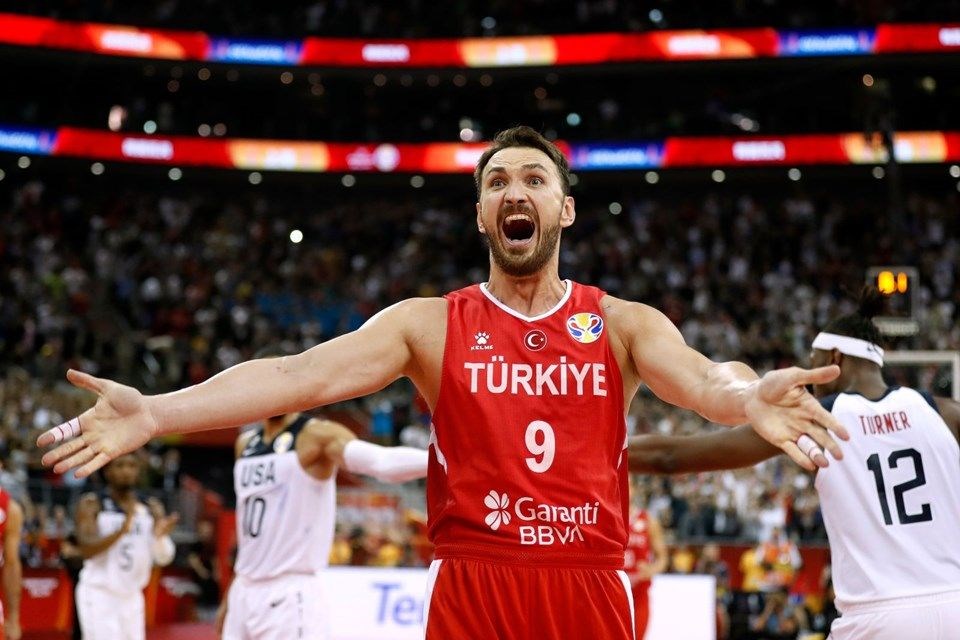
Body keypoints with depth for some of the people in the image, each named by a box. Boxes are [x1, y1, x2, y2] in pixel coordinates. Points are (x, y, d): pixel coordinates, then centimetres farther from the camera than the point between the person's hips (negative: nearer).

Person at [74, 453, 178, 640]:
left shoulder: (151, 509, 6)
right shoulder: (91, 504, -5)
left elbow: (163, 558, 1)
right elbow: (87, 550, -18)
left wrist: (160, 536, -22)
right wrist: (121, 531, -33)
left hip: (132, 596, 5)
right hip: (99, 594, -5)